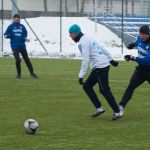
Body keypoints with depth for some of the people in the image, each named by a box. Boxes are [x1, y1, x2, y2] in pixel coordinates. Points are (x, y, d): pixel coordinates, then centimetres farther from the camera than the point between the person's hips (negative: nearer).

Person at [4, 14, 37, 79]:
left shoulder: (22, 26, 7)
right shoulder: (10, 27, 2)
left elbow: (25, 34, 18)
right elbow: (5, 35, 5)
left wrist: (25, 38, -2)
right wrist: (9, 35, -17)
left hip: (22, 46, 2)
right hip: (14, 46, -2)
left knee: (27, 59, 6)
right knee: (18, 60, -11)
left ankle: (32, 72, 17)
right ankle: (19, 74, 4)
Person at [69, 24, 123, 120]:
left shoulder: (83, 42, -13)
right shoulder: (88, 39, 17)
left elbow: (86, 60, -21)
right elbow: (102, 49, 21)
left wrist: (81, 75, -21)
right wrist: (111, 59, 26)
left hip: (100, 67, -10)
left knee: (105, 90, -9)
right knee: (87, 86, 13)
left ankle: (117, 112, -7)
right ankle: (99, 108, 11)